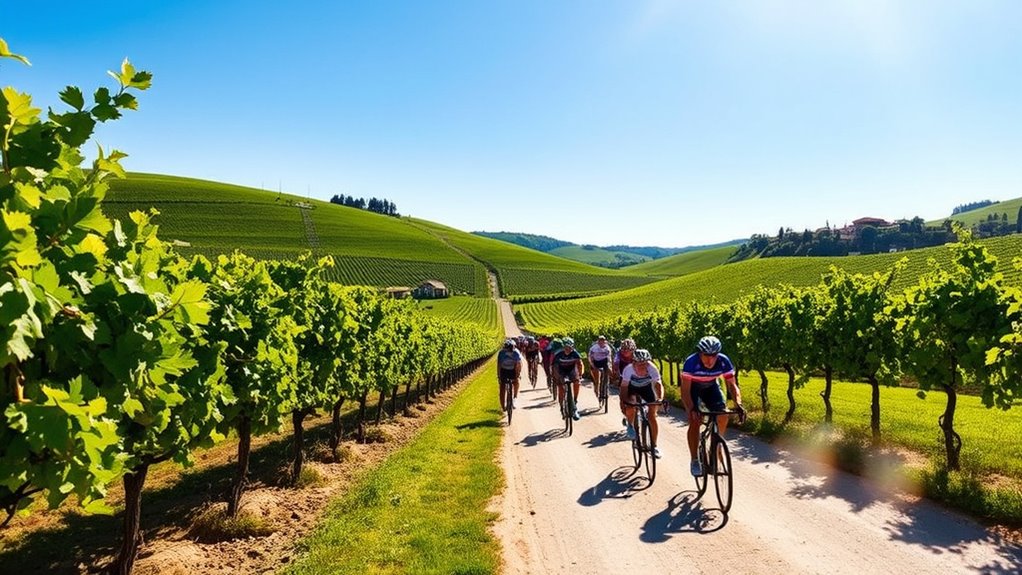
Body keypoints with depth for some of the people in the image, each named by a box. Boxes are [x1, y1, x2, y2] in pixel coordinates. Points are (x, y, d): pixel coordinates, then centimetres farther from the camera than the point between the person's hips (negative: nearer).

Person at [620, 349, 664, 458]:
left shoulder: (652, 369, -34)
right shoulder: (628, 369, -35)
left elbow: (658, 384, -35)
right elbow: (624, 387, -29)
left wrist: (660, 399, -52)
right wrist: (623, 402, -40)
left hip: (646, 387, 1)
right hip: (632, 387, -1)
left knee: (652, 416, -8)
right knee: (630, 409, -27)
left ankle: (654, 446, 6)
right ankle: (630, 426, 7)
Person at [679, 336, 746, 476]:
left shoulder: (724, 362, -29)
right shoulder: (691, 362, -37)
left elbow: (732, 385, -22)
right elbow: (685, 390, -35)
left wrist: (738, 404, -38)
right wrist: (692, 409, -49)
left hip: (710, 387, 3)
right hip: (692, 387, -3)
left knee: (723, 416, -15)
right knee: (695, 421, -18)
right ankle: (695, 460, -8)